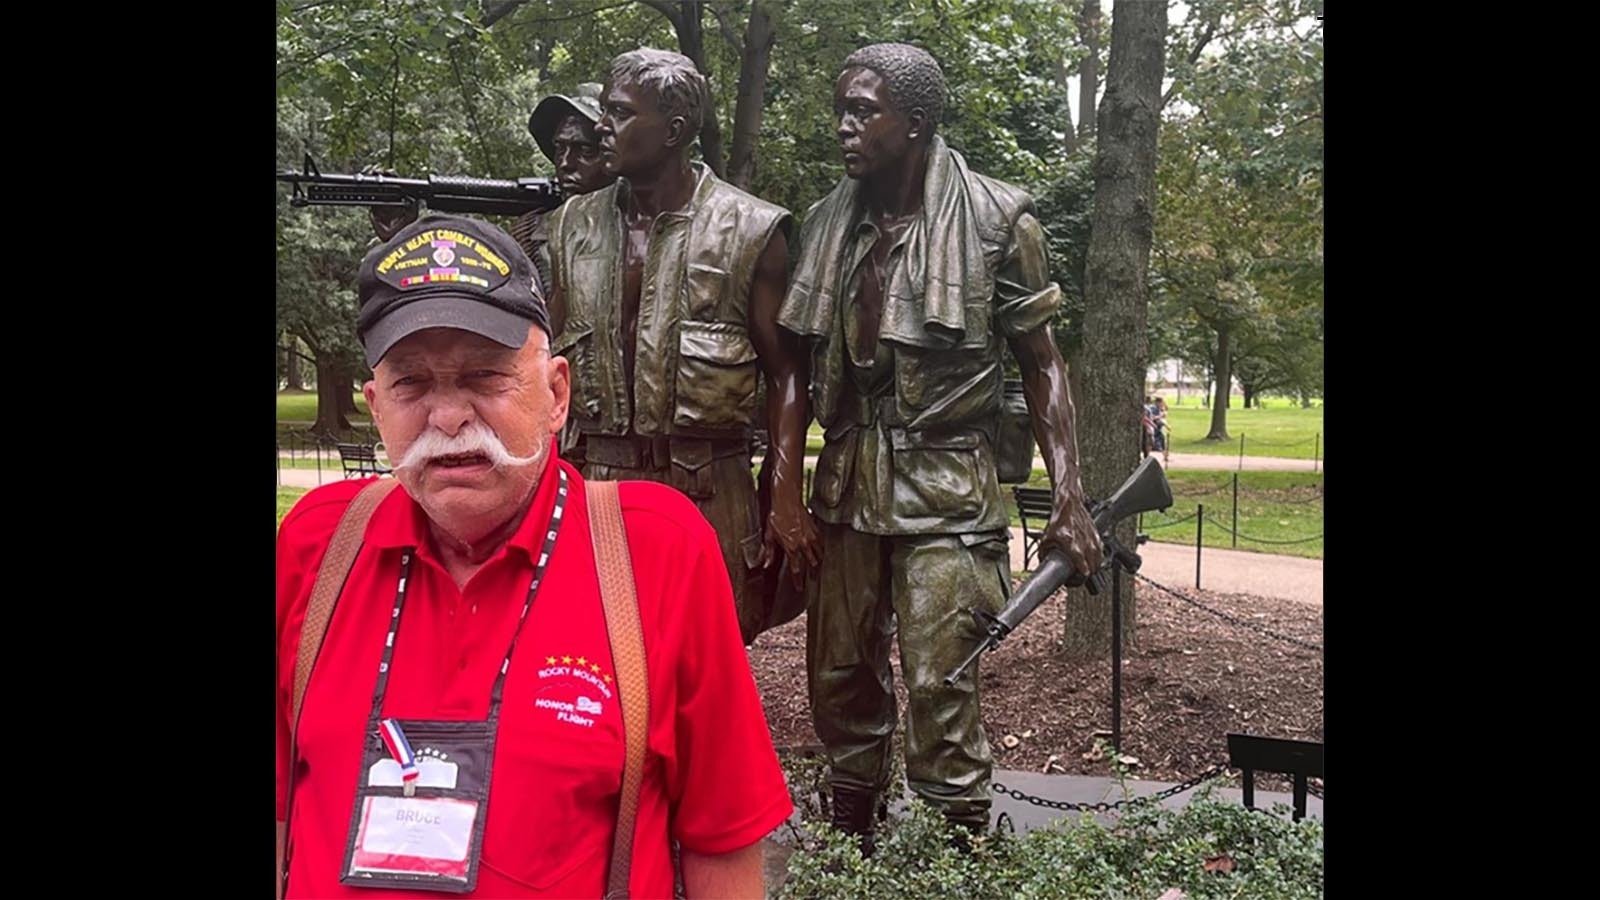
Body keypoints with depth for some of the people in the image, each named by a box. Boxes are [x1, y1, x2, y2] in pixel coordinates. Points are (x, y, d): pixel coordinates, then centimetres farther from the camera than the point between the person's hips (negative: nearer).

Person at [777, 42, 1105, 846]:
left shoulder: (997, 221, -5)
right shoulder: (826, 223, 8)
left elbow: (1041, 365, -1)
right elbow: (808, 365, 13)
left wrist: (1068, 498, -9)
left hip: (943, 488, -5)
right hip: (845, 483, 5)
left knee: (940, 691, -7)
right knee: (839, 681, 11)